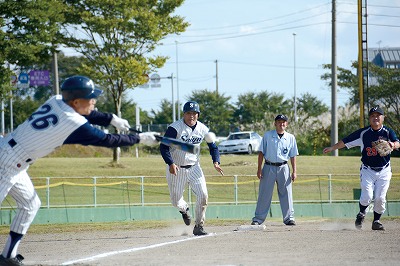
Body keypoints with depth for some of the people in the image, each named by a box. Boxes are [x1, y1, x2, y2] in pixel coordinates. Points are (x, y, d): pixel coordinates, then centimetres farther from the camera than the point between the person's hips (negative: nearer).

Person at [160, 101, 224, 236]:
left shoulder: (203, 129, -2)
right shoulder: (175, 128, -17)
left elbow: (213, 146, 9)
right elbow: (163, 147, -18)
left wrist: (216, 162, -9)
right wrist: (170, 163, -32)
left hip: (194, 168, 3)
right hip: (176, 169, -3)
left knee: (203, 195, -13)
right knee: (176, 201, 3)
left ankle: (199, 227, 0)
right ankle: (184, 209, 42)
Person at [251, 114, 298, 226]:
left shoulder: (291, 138, 7)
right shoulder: (267, 135, 2)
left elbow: (293, 156, 10)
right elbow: (261, 152, 2)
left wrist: (294, 171, 2)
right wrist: (259, 169, -5)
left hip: (283, 168, 1)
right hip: (269, 167, -1)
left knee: (286, 194, 0)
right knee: (264, 194, 0)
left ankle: (289, 218, 6)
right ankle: (258, 219, 4)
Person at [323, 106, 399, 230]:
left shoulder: (388, 132, -4)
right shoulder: (363, 133, -1)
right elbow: (345, 141, 4)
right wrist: (332, 148, -3)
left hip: (384, 171, 0)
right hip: (367, 170, 0)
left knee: (380, 198, -6)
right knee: (367, 196, -14)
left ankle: (376, 221, 14)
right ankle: (361, 214, 17)